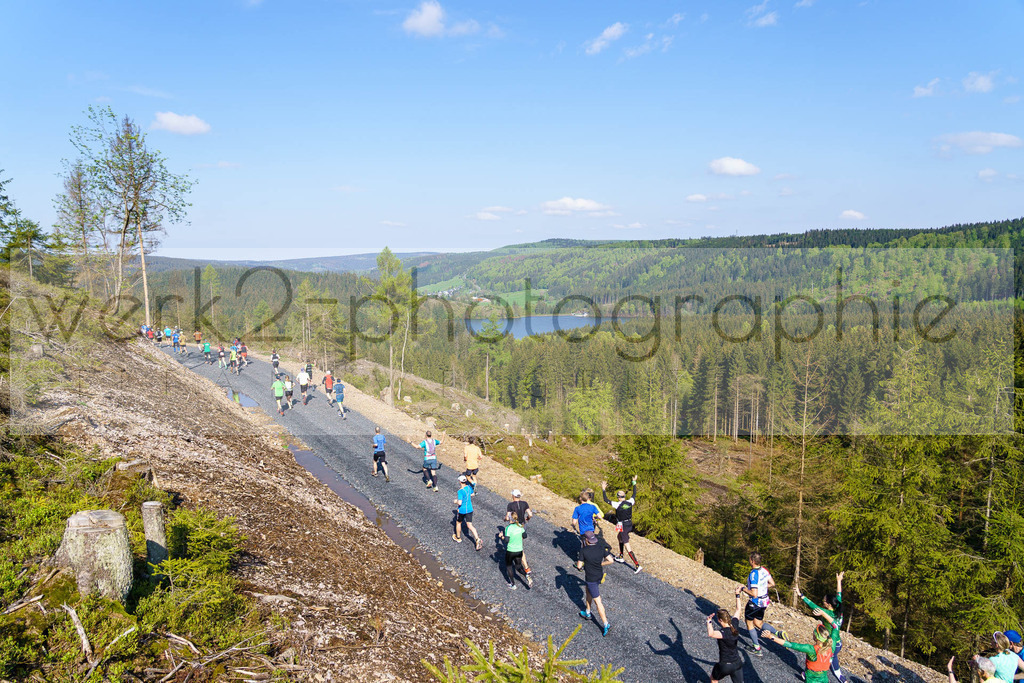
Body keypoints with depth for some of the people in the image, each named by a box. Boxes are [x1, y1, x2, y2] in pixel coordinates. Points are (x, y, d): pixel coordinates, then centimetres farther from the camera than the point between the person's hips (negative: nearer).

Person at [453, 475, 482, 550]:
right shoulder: (468, 487, -2)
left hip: (462, 510, -6)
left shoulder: (460, 491, -25)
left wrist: (455, 502, -7)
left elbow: (460, 503, -29)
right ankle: (478, 539, -11)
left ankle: (458, 538, 41)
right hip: (469, 509, 6)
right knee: (469, 525, 8)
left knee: (458, 523, 21)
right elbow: (472, 495, 16)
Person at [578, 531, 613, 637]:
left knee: (597, 601, 1)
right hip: (599, 575, 7)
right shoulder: (601, 548, -9)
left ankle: (606, 625, 3)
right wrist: (600, 564, 4)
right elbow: (610, 561, -8)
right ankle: (587, 613, 47)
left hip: (591, 579, -6)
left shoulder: (583, 551, -21)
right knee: (587, 592, 31)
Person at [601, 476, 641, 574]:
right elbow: (634, 494, 14)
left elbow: (606, 500, -13)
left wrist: (603, 489, -5)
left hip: (622, 527, -7)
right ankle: (620, 557, 46)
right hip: (630, 524, 7)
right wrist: (634, 483, 23)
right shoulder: (630, 502, -5)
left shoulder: (617, 505, -20)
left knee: (627, 546, -5)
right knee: (620, 538, 32)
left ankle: (637, 565, -11)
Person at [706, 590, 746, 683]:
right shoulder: (734, 625, -9)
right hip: (737, 664, 6)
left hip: (725, 666, -5)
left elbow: (711, 634, -50)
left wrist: (709, 621, -41)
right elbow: (738, 610, 7)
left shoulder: (725, 633, -28)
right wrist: (737, 595, 13)